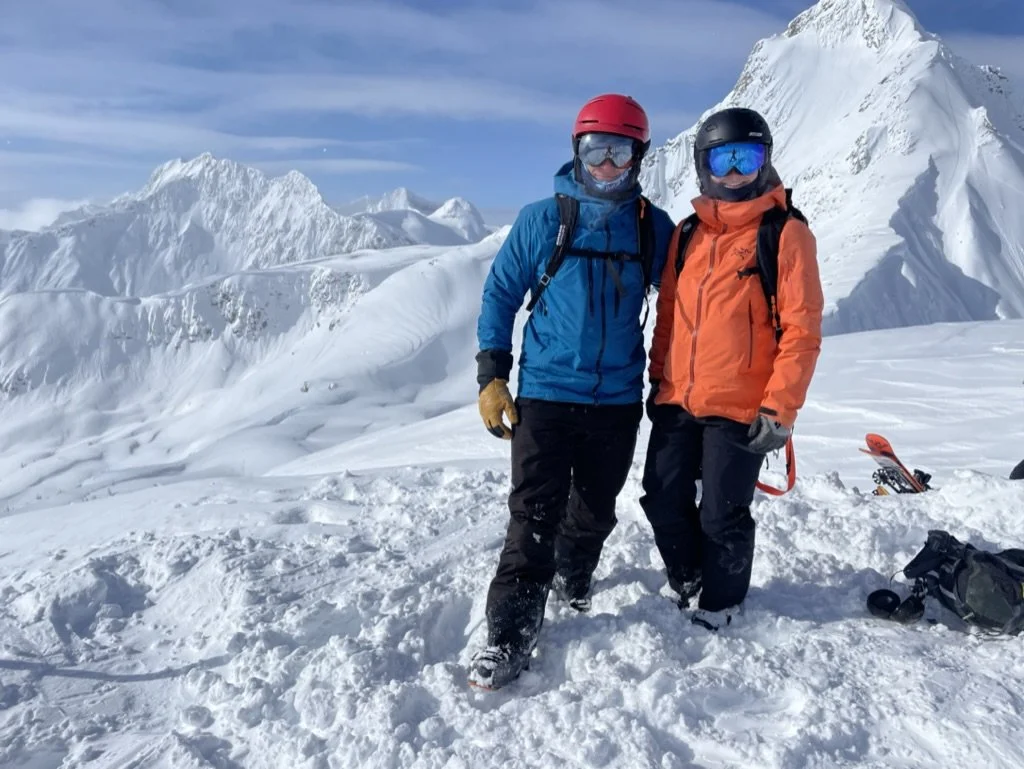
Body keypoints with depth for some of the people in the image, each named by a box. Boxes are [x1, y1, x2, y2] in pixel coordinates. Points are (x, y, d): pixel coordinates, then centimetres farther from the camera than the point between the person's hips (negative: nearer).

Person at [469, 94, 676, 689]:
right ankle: (512, 633, 4)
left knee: (595, 510, 16)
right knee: (534, 516, -5)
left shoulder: (655, 229, 3)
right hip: (545, 395, -2)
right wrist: (492, 376, -3)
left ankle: (574, 573, 43)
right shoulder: (542, 220, -2)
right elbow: (501, 293, 3)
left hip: (618, 401, 2)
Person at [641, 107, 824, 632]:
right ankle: (689, 579, 39)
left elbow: (802, 328, -11)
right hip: (676, 402, 5)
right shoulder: (688, 232, 9)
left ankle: (721, 600, 33)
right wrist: (659, 379, 12)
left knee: (722, 515, 7)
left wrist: (779, 410, -14)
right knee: (664, 503, 12)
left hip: (740, 409, -5)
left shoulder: (785, 233, -7)